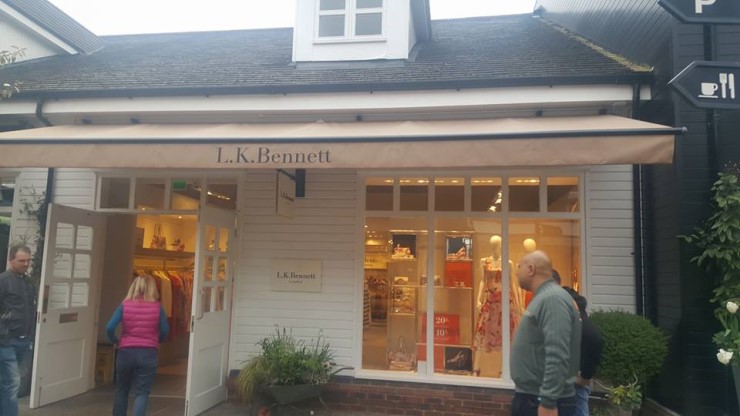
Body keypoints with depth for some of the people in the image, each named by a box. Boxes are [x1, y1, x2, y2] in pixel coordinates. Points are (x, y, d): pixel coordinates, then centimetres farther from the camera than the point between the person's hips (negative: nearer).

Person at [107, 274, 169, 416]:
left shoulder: (124, 305, -4)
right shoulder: (157, 307, -5)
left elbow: (110, 327, -10)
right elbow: (165, 330, -3)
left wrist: (115, 341, 8)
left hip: (126, 352, 1)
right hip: (148, 354, -1)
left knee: (121, 391, 19)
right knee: (142, 393, 4)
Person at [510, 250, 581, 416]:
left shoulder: (552, 299, -19)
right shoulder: (543, 298, 13)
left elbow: (557, 357, -27)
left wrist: (548, 402, -27)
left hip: (543, 402, -10)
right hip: (529, 397, 10)